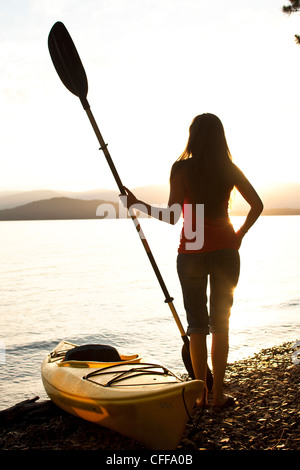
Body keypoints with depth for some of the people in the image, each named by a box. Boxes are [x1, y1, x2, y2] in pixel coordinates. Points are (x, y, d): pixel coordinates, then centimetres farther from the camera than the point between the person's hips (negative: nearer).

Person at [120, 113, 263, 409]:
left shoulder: (182, 168, -7)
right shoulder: (229, 169, 3)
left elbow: (172, 217, -13)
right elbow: (257, 205, 5)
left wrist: (137, 204, -2)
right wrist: (240, 234, 15)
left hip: (192, 253, -2)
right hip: (226, 251, 2)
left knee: (197, 323, 8)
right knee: (221, 321, 10)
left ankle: (201, 393, 13)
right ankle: (218, 394, 15)